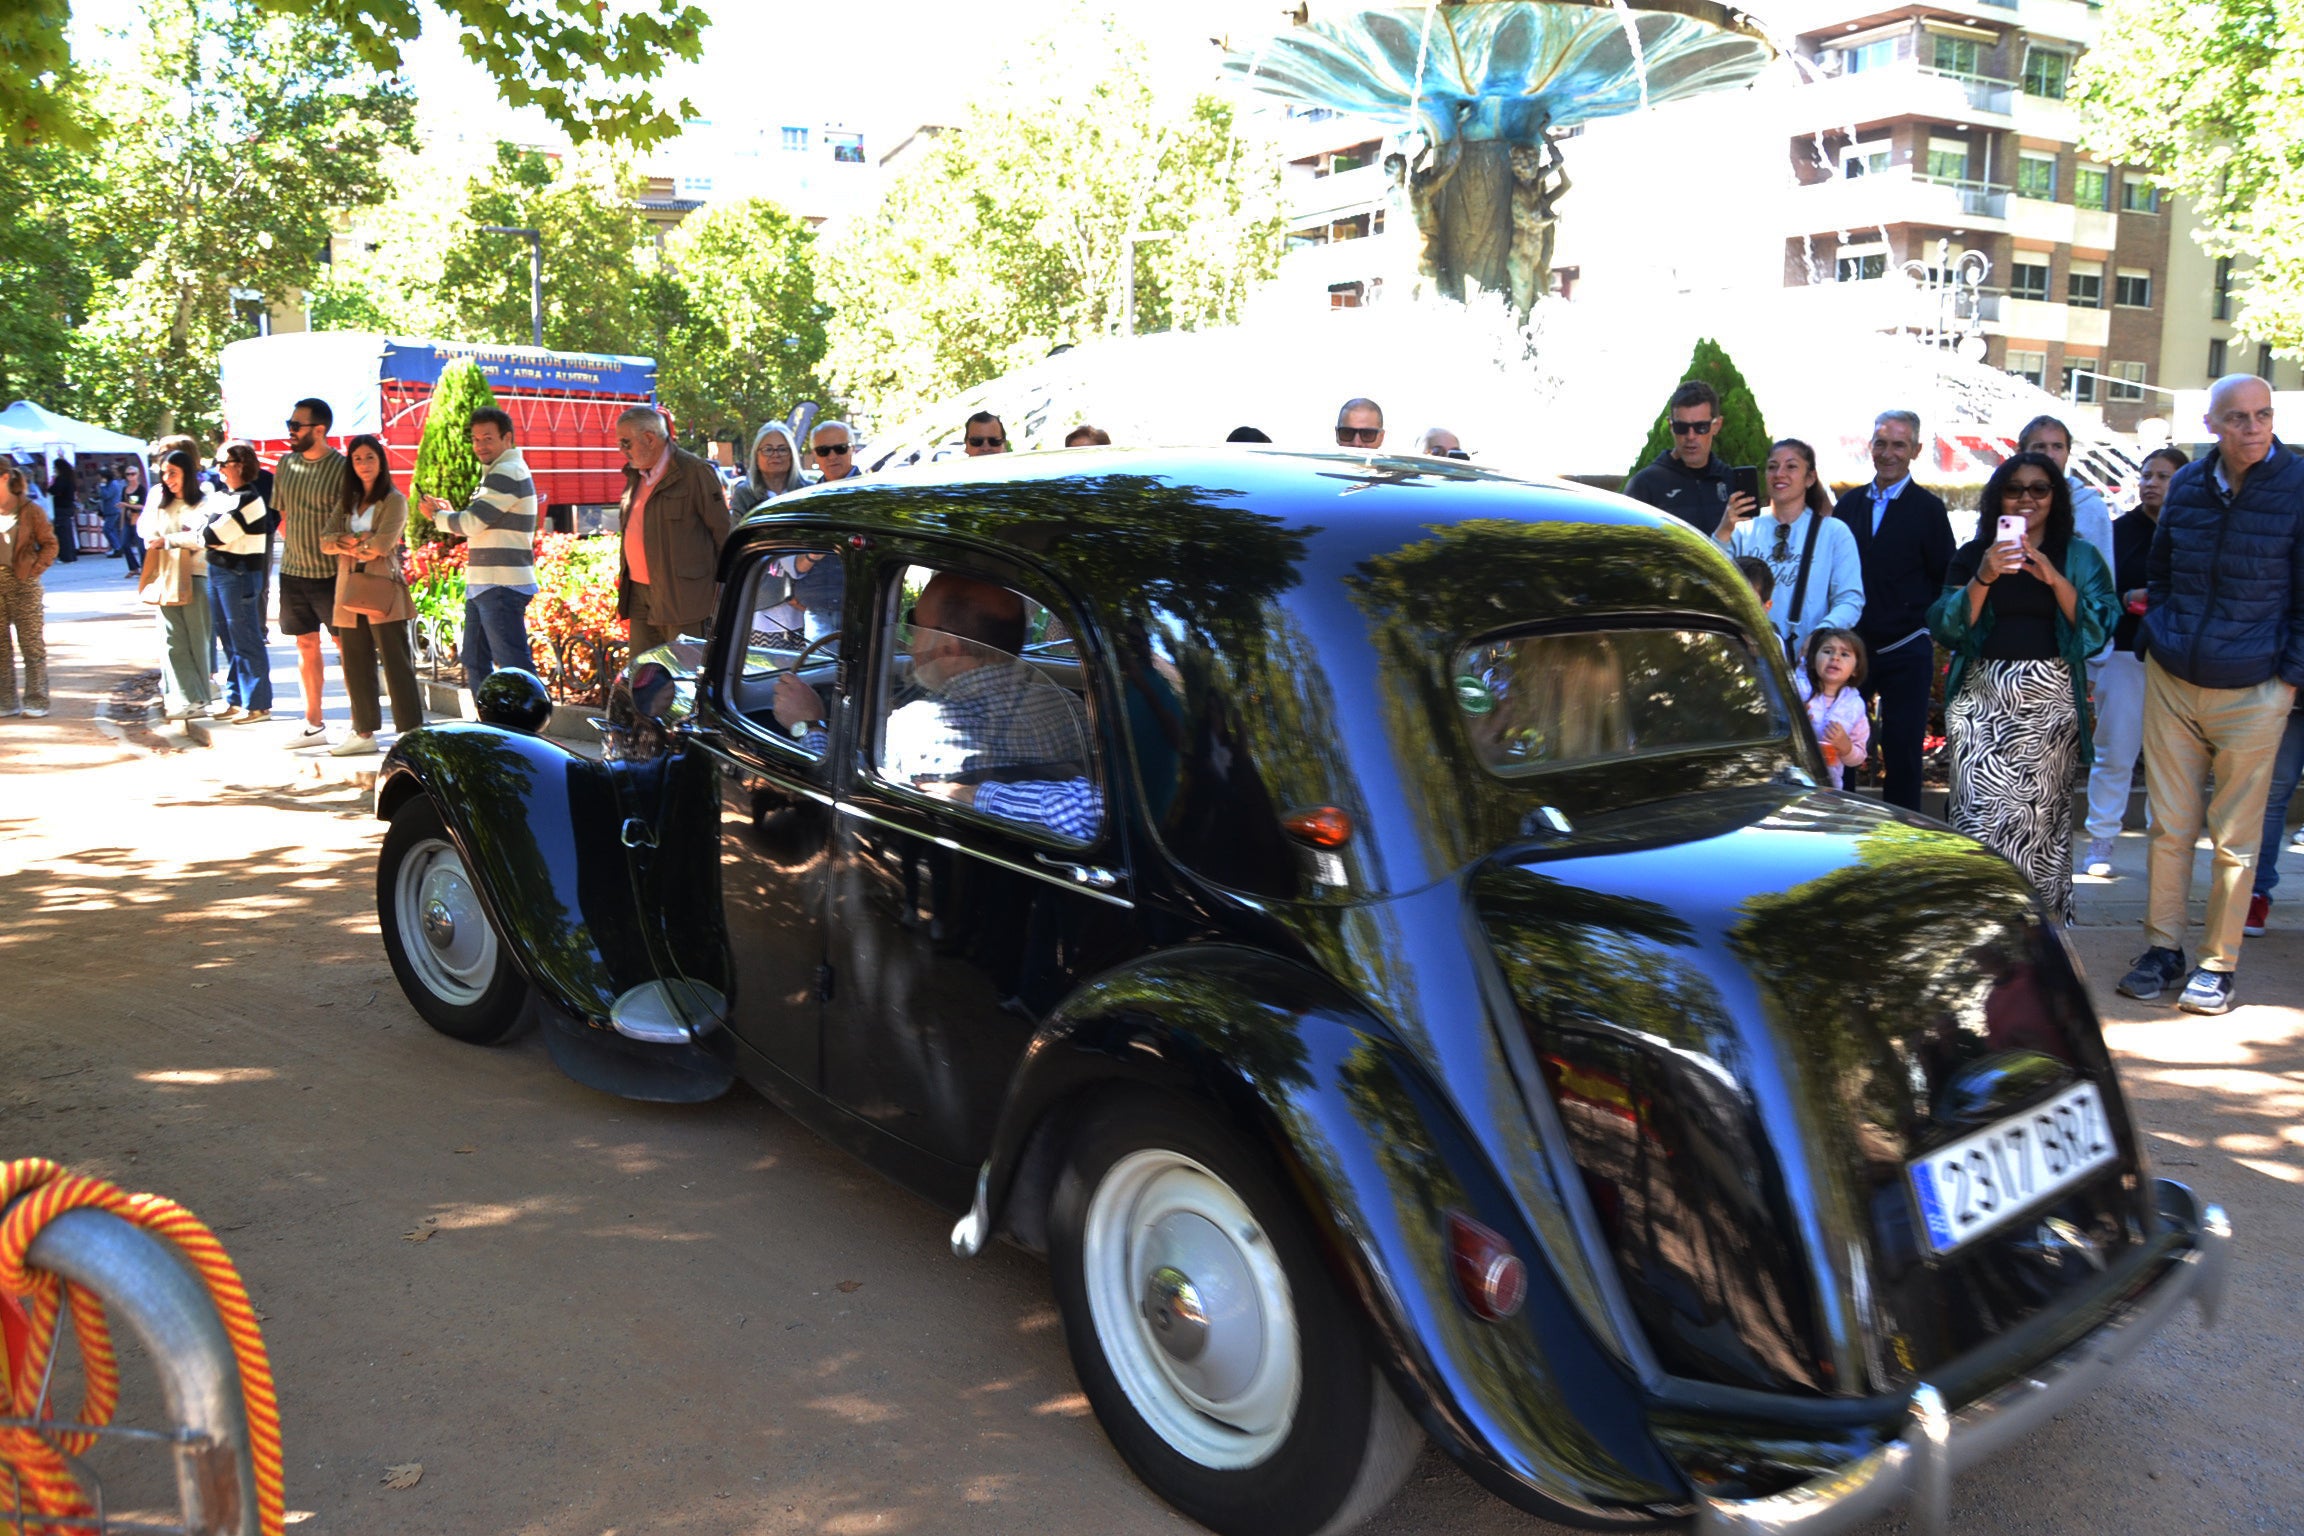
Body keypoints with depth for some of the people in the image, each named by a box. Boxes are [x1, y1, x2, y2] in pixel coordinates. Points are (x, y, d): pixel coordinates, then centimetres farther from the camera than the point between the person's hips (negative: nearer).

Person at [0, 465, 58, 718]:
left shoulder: (29, 510, -3)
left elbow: (49, 544, 0)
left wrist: (33, 570, -10)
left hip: (23, 584, -4)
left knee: (32, 645, 1)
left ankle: (36, 701, 7)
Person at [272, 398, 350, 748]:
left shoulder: (341, 468, -12)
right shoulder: (285, 464, 6)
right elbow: (283, 514, 17)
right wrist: (296, 547, 9)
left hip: (331, 572, -6)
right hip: (293, 571, 6)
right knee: (306, 645, 11)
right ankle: (313, 724, 20)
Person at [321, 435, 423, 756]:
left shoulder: (394, 500, 0)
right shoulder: (348, 502, 17)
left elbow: (382, 544, -13)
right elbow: (326, 541, 6)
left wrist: (349, 544, 0)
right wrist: (353, 543, -11)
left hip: (382, 591, -6)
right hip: (349, 592, 6)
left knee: (396, 664, -7)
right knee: (356, 666, 8)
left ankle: (412, 733, -6)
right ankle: (364, 732, 16)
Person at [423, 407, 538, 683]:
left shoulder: (508, 472, -13)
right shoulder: (498, 472, 21)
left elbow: (471, 523, -17)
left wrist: (437, 515, 2)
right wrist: (448, 514, 10)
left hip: (502, 587, -11)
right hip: (483, 586, 11)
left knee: (514, 666, -11)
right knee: (475, 663, 15)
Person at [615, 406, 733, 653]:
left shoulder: (695, 472, -8)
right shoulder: (635, 475, 15)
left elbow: (723, 532, -7)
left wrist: (722, 587, -7)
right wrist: (622, 575, 17)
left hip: (683, 598, -7)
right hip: (639, 594, 8)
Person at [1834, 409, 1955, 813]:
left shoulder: (1928, 508, -1)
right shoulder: (1849, 503, 9)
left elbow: (1946, 580, 1)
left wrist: (1923, 624, -8)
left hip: (1905, 652, -3)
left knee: (1902, 754, 2)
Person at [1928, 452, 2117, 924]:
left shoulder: (2078, 556, 11)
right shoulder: (1972, 556, 12)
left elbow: (2099, 627, -1)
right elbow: (1947, 629, 2)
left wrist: (2054, 579, -13)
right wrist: (1982, 579, -11)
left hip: (2049, 701, 0)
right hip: (1980, 697, 0)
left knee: (2039, 810, -4)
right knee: (1980, 809, -10)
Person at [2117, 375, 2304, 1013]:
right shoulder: (2186, 484, 4)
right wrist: (2158, 637, 11)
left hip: (2252, 692, -3)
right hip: (2172, 682, 3)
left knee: (2234, 837, 5)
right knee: (2169, 826, 8)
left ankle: (2219, 964, 15)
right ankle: (2162, 948, 19)